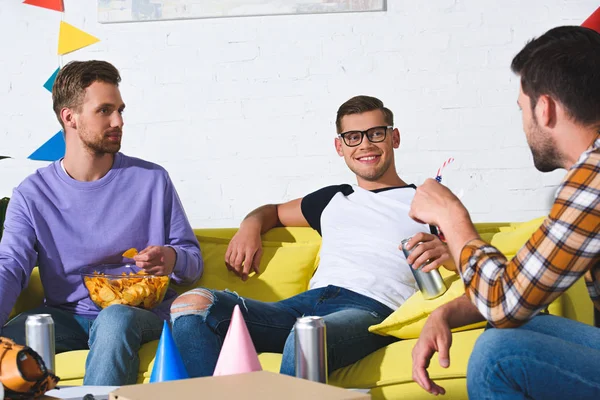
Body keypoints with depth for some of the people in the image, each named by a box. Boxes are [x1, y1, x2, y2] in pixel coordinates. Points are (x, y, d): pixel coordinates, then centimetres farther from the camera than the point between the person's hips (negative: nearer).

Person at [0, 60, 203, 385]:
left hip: (142, 313, 0)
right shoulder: (32, 195, 4)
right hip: (65, 316, 1)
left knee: (116, 318, -37)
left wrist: (173, 260, -18)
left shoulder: (152, 180, 4)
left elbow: (193, 261, 8)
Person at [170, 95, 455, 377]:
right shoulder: (333, 199, 33)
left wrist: (445, 251, -19)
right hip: (308, 303, 6)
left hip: (373, 308, -5)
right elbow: (274, 211, 48)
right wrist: (252, 224, 23)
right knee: (194, 302, -19)